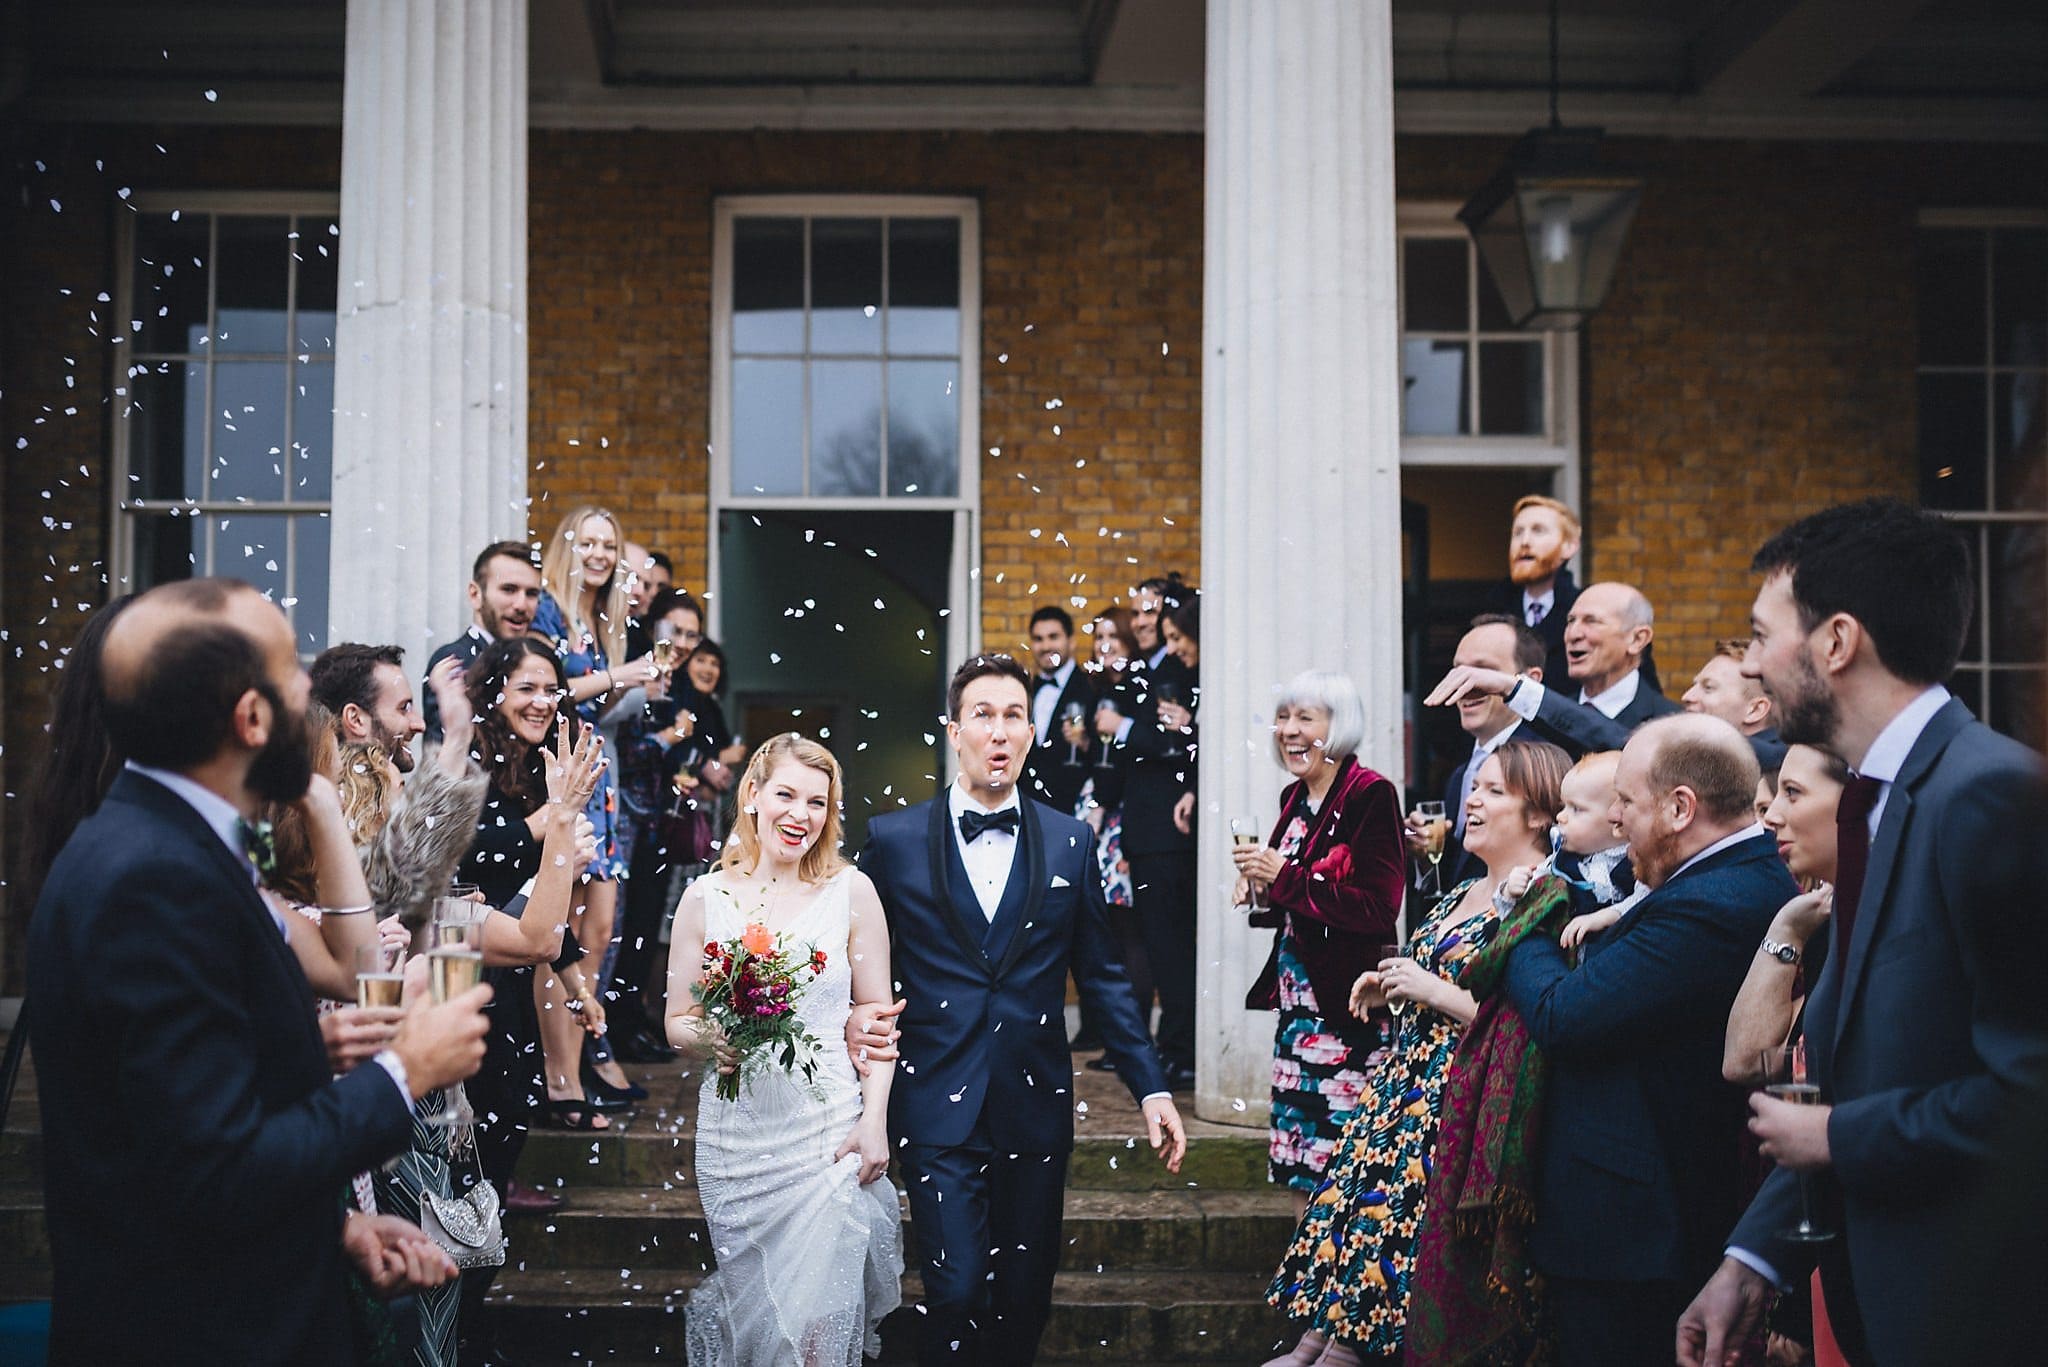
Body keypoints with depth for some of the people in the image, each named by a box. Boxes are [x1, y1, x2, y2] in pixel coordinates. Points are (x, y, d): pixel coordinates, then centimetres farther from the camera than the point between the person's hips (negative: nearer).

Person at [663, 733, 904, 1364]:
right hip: (735, 1133, 2)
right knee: (749, 1305, 11)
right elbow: (678, 1021, 8)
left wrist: (875, 1120, -6)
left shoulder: (851, 891, 0)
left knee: (821, 1308, -3)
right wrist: (710, 1038, -14)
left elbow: (875, 1016, 2)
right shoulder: (705, 897, 2)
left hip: (829, 1129, -1)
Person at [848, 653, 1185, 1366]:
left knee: (1025, 1299, 8)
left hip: (1036, 1107, 2)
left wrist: (1152, 1088, 5)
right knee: (957, 1293, -7)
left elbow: (1103, 976, 9)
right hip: (938, 1110, -2)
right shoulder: (893, 839, 1)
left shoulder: (1068, 842, 6)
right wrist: (854, 1021, -14)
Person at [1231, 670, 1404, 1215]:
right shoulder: (1295, 798, 12)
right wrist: (1260, 893, 1)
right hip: (1297, 1000, 8)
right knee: (1298, 1157, 11)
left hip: (1345, 1002, -8)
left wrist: (1283, 879, -18)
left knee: (1338, 1162, -6)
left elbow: (1379, 909, -19)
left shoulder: (1370, 794, -11)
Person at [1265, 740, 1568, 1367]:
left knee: (1391, 1206, -7)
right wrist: (1392, 987, 9)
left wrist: (1434, 990, -20)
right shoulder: (1465, 892, 14)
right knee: (1350, 1189, 5)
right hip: (1410, 1074, 9)